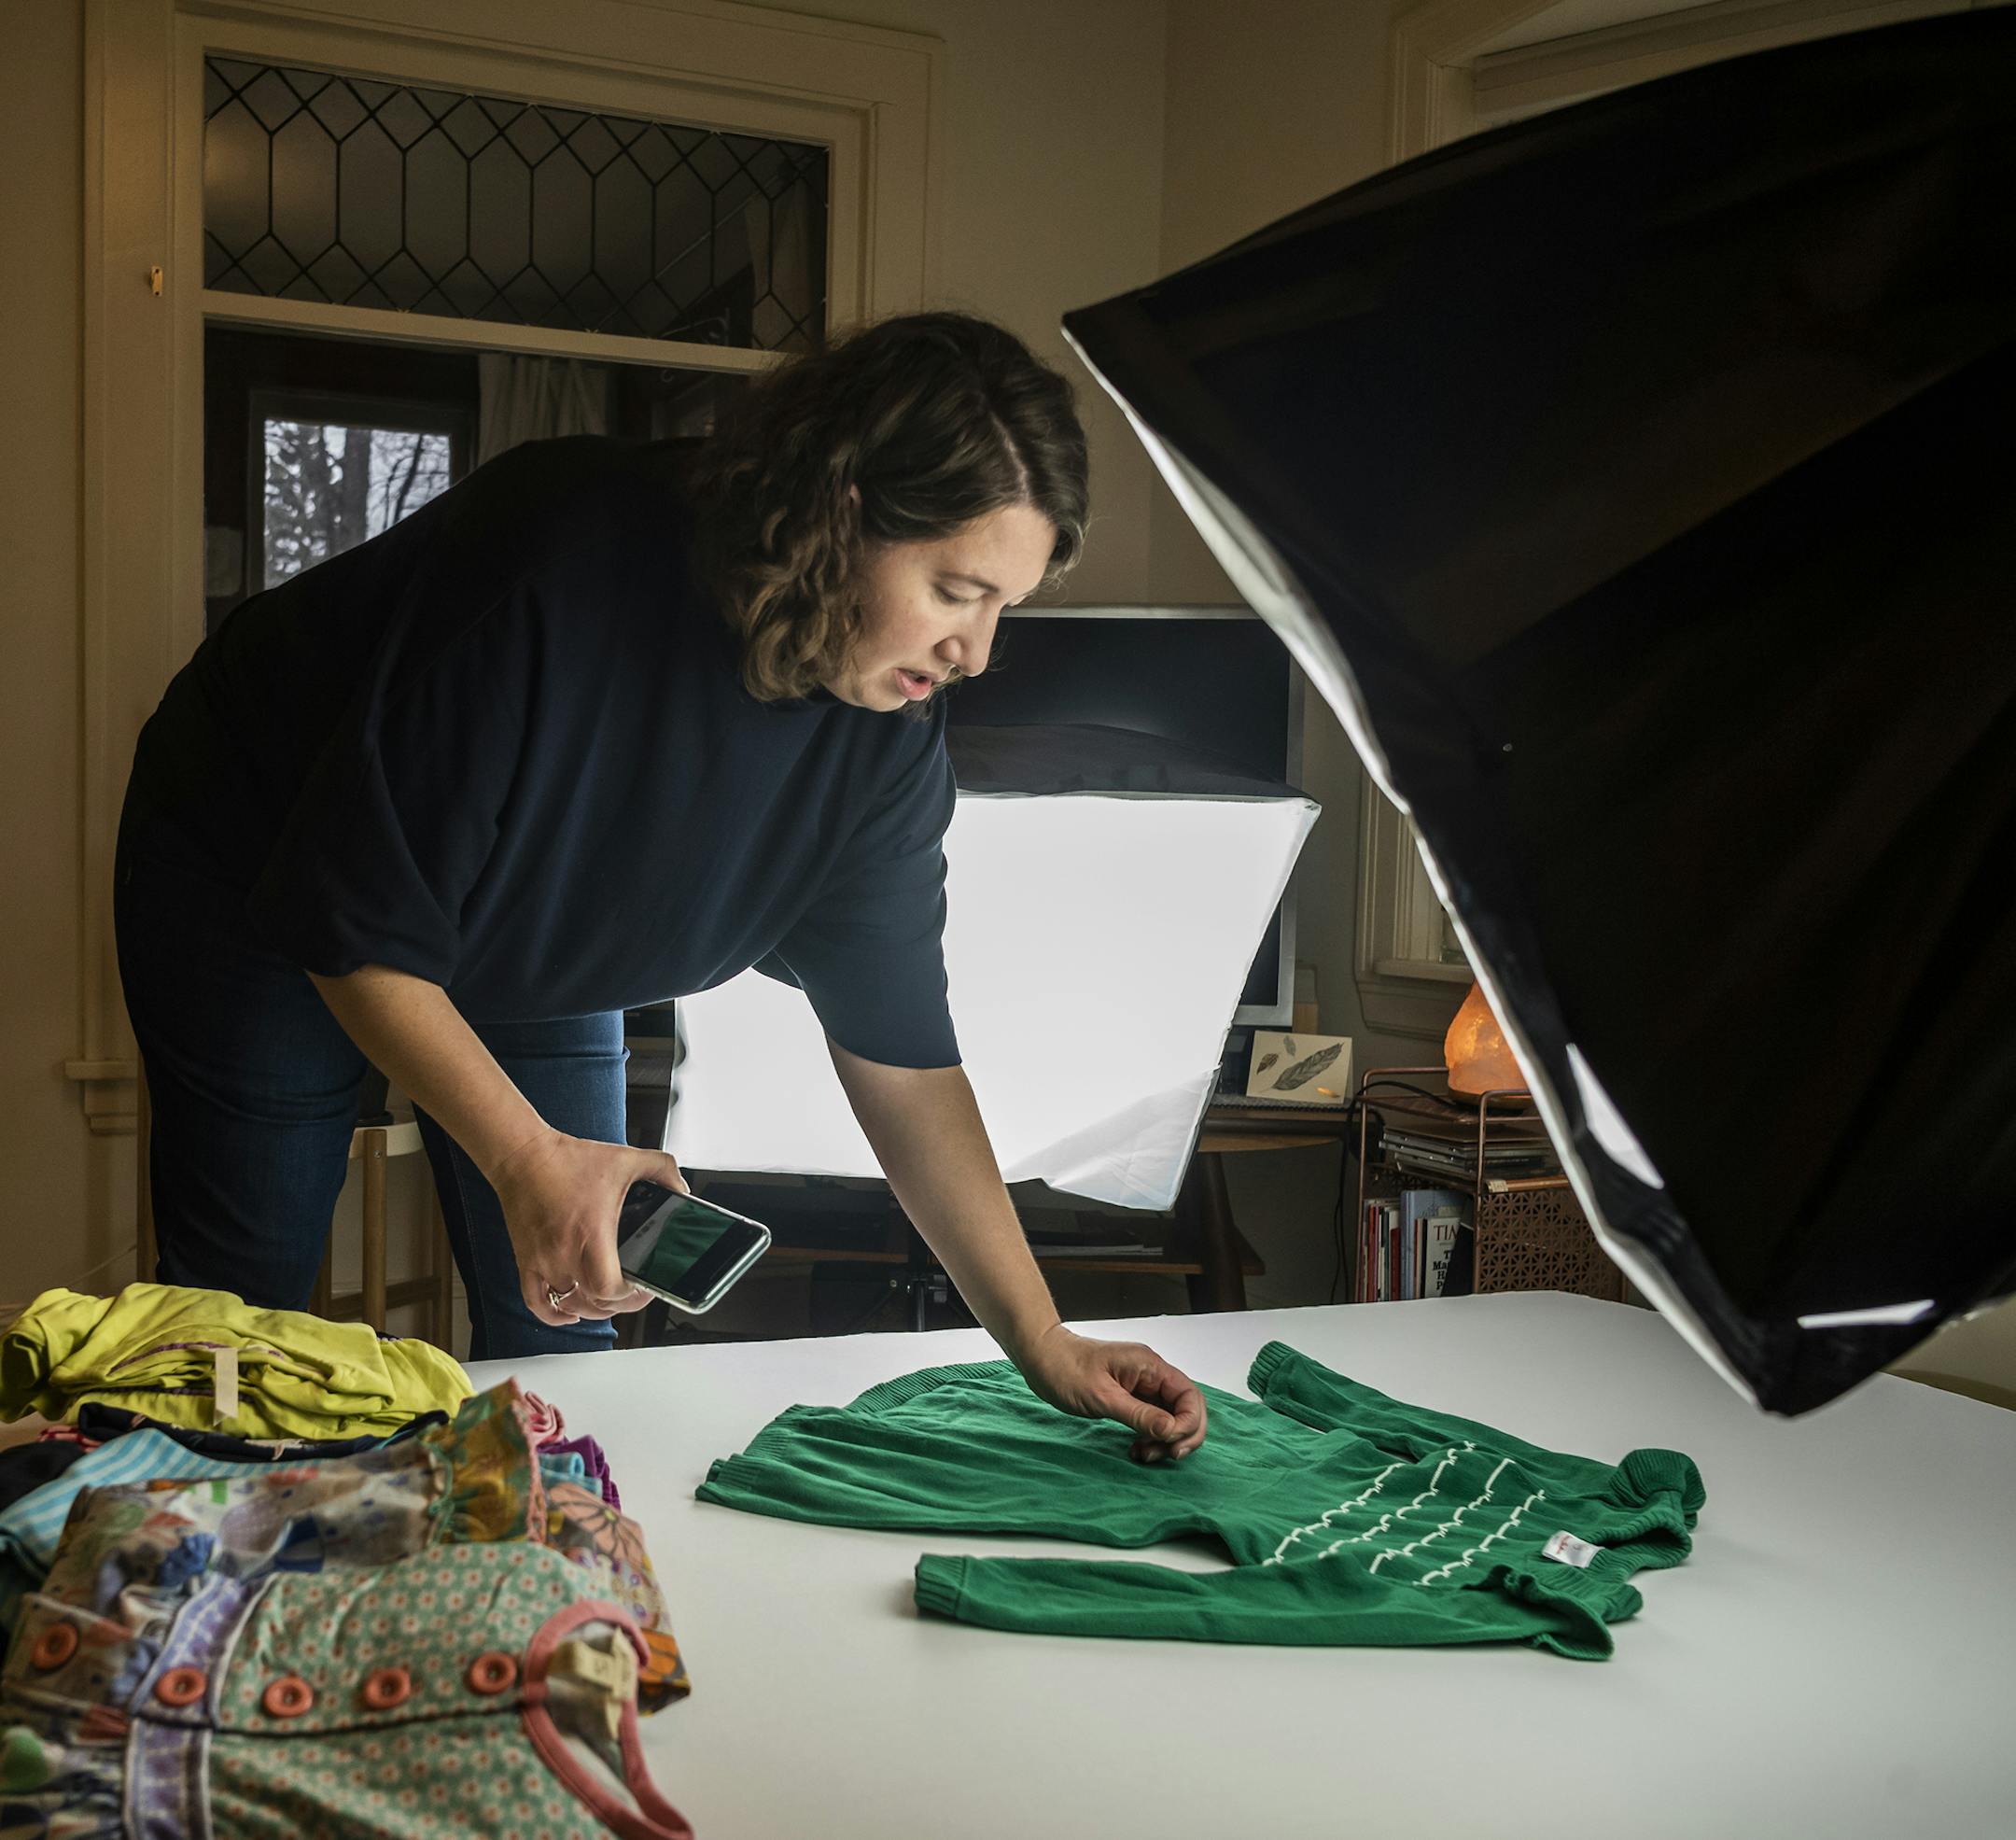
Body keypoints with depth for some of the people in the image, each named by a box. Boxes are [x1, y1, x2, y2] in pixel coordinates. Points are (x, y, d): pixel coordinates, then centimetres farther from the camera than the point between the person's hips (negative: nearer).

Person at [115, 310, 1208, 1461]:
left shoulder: (889, 723, -22)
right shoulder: (564, 576, -40)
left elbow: (901, 1045, -17)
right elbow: (354, 921, -30)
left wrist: (1044, 1344, -20)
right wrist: (527, 1161, -37)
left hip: (532, 957, 5)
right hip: (262, 878, -4)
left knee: (555, 1339, 2)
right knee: (246, 1324, 5)